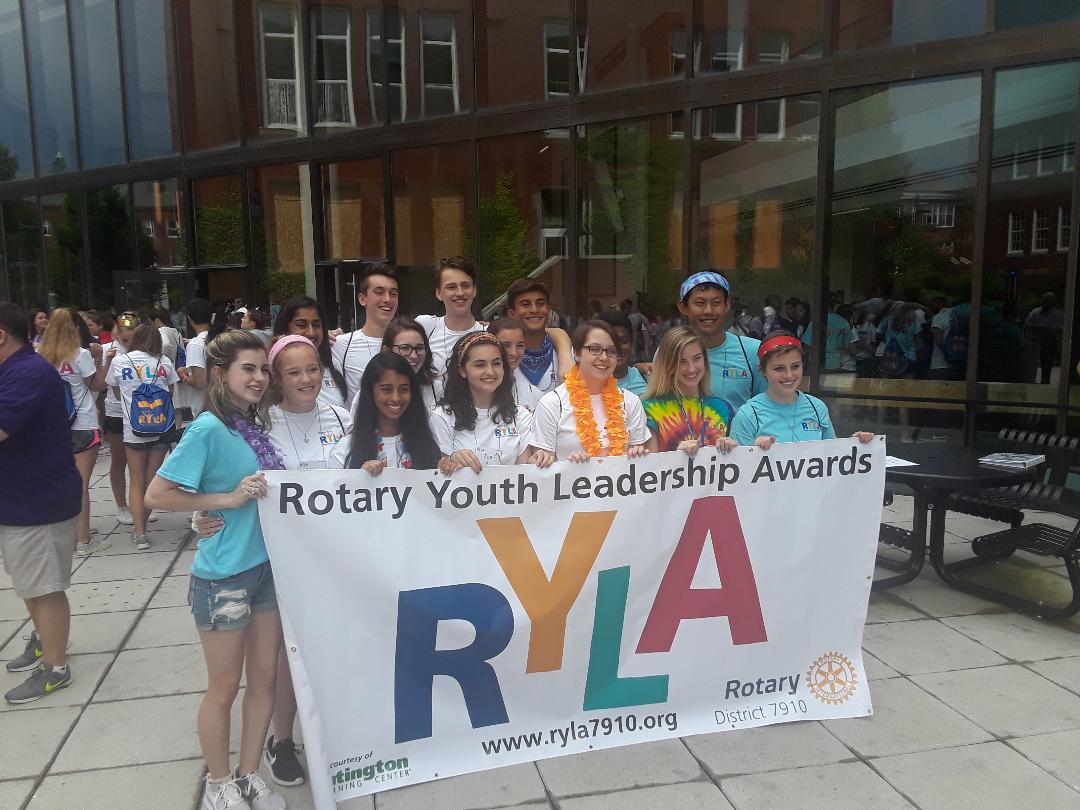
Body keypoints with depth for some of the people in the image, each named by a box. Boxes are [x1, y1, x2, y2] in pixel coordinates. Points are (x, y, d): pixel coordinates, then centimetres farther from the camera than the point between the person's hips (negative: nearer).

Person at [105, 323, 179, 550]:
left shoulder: (119, 361, 0)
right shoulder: (164, 362, 0)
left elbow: (117, 393, 11)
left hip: (134, 428, -1)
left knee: (137, 483, 7)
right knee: (153, 480, 11)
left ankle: (139, 532, 0)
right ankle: (141, 522, 18)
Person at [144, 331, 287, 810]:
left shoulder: (256, 425, 3)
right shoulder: (207, 430, -17)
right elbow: (156, 495, -17)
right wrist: (229, 499, -18)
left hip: (268, 566, 6)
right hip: (223, 576, -6)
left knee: (264, 678, 15)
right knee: (224, 688, 11)